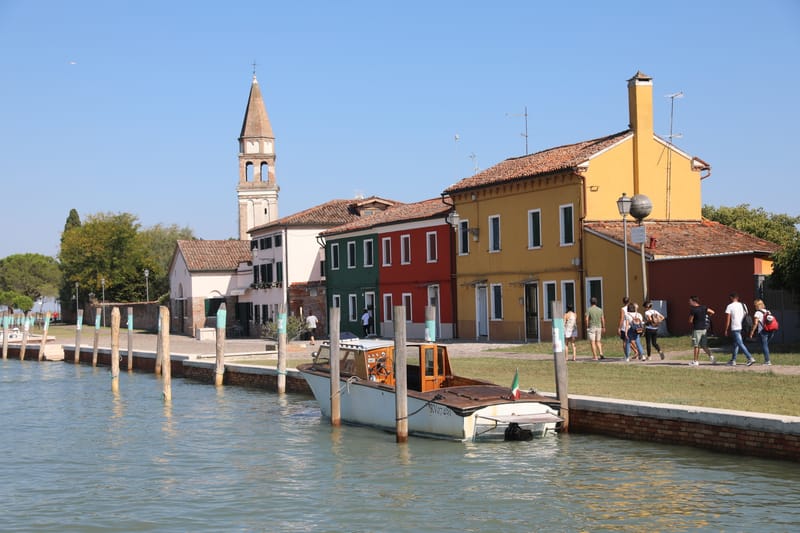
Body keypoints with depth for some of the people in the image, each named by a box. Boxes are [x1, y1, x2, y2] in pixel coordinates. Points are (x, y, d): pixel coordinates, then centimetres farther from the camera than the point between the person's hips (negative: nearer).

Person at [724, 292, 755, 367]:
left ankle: (750, 358, -19)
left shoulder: (730, 306, -6)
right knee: (736, 344, 17)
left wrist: (726, 330, 0)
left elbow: (728, 319, -7)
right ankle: (733, 360, 22)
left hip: (735, 328, -7)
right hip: (743, 328, 7)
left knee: (740, 344, -8)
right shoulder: (743, 305, 12)